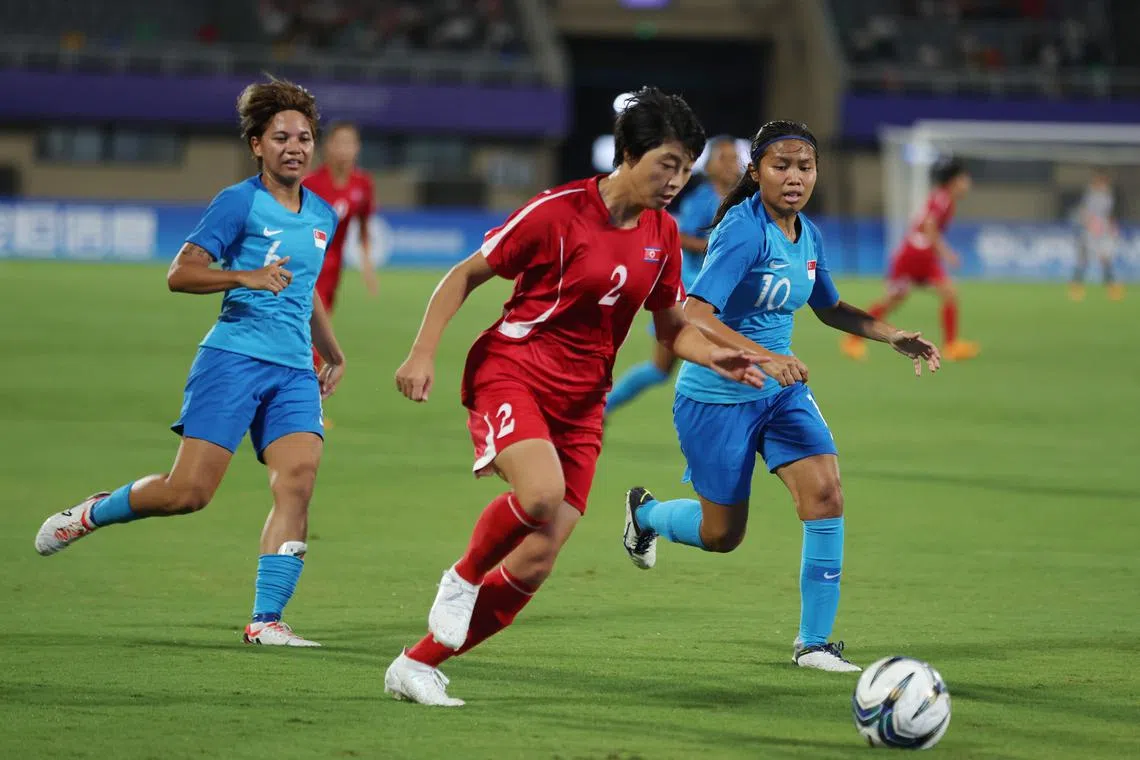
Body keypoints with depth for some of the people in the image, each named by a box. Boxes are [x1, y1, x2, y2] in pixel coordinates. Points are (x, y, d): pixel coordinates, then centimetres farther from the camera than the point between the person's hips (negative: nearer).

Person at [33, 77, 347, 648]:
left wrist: (333, 353, 38)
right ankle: (92, 513, 17)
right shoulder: (239, 202, -4)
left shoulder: (323, 217, 17)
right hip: (233, 358, -5)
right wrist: (246, 277, -22)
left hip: (294, 371, 5)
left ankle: (266, 620, -14)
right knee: (188, 491, -11)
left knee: (298, 479, -15)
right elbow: (180, 273, -10)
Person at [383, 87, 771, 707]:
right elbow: (466, 275, -5)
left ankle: (417, 666, 10)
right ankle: (463, 577, -5)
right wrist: (423, 352, -14)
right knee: (543, 494, -35)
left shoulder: (662, 235, 6)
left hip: (580, 402, 6)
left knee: (535, 564, -3)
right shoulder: (559, 212, -12)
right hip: (510, 371, -6)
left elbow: (671, 328, 17)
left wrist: (714, 358, -4)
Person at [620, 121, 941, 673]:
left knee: (824, 492, -15)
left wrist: (893, 336, 7)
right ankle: (645, 512, 41)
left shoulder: (807, 234, 2)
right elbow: (694, 316, -32)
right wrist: (762, 356, -44)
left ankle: (814, 642, -7)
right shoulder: (742, 230, -22)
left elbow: (830, 308, 21)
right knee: (722, 534, 6)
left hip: (781, 390, 6)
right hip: (717, 396, -6)